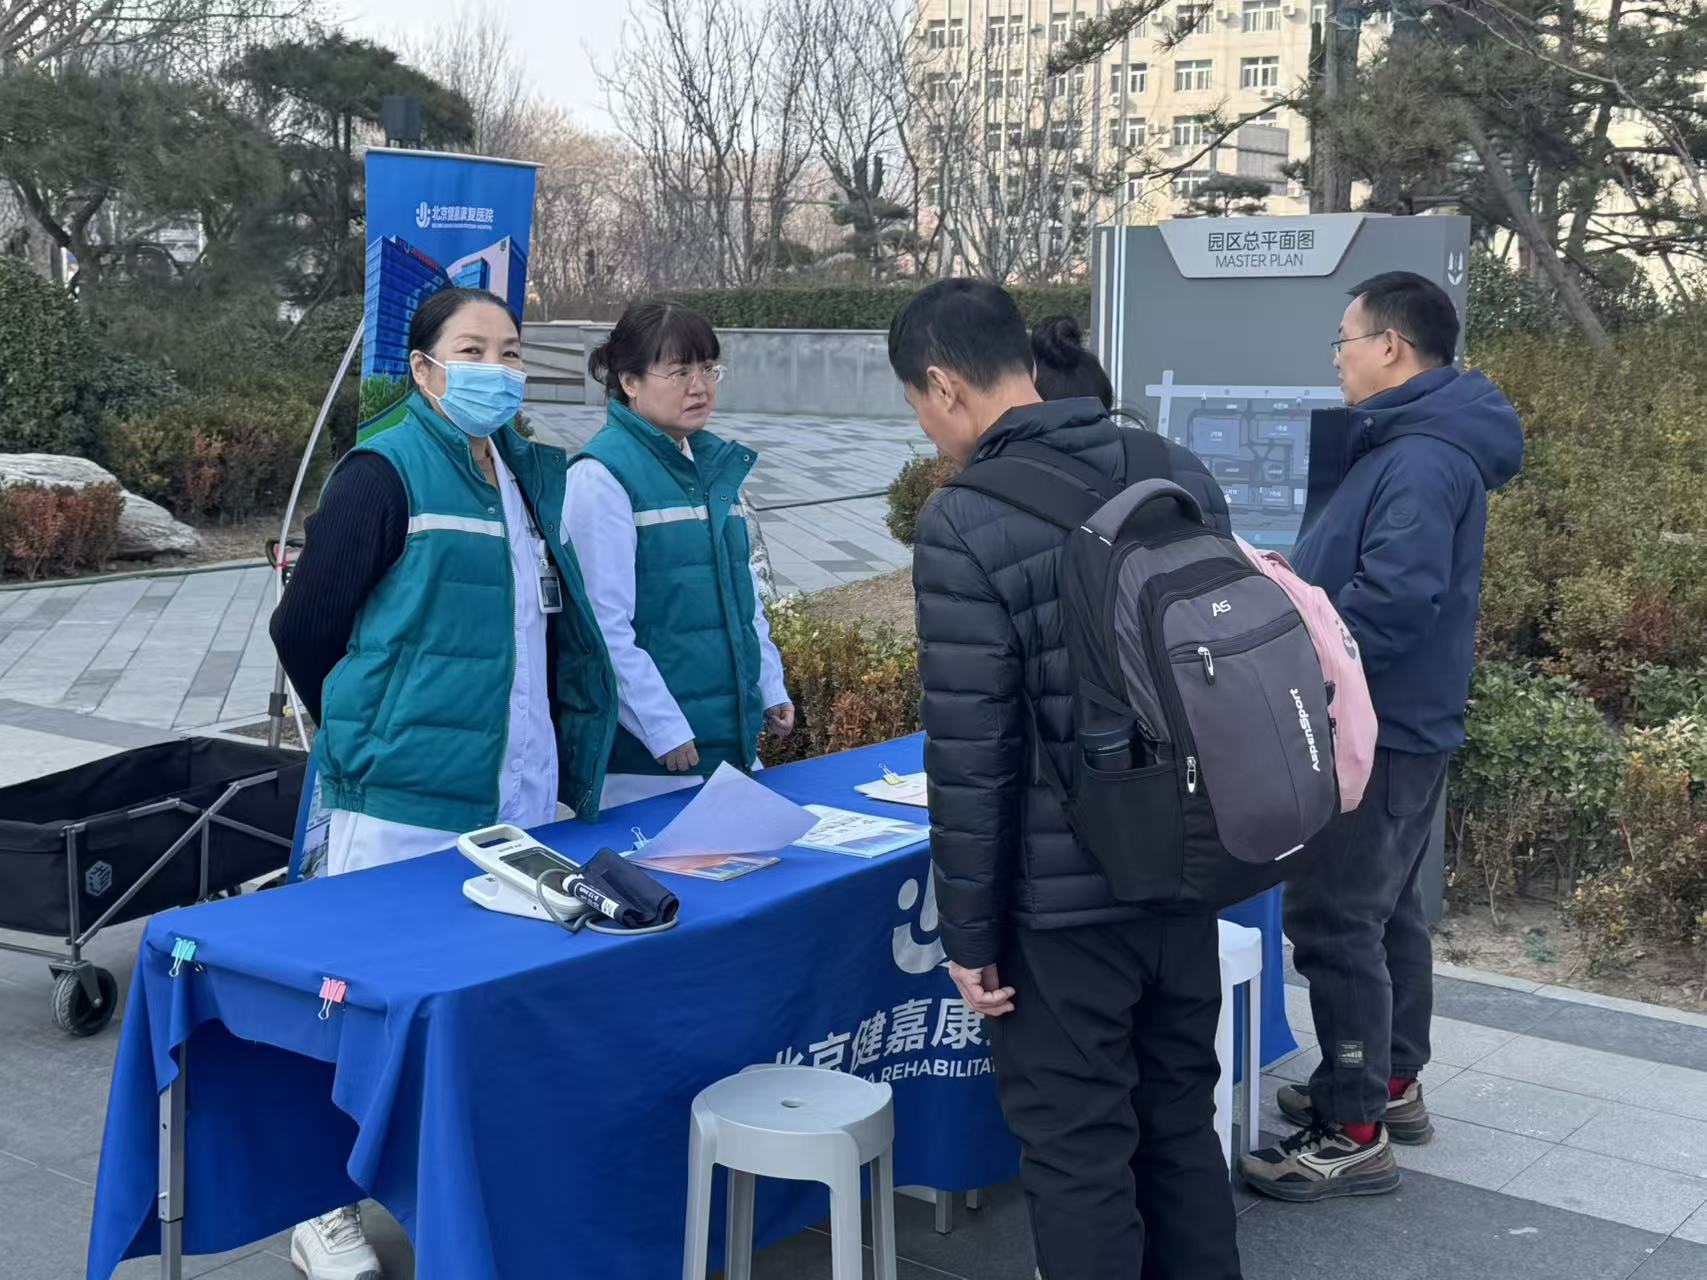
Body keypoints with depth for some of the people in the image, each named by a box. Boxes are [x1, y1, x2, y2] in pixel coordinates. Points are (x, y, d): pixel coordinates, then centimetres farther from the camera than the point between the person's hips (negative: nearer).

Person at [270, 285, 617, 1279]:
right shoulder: (386, 473, -9)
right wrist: (371, 738, 4)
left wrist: (559, 758, 14)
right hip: (405, 807, -6)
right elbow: (304, 628, -7)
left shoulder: (534, 477, 13)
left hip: (524, 800, 7)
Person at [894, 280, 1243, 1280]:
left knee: (1080, 1155, 7)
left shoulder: (965, 525, -18)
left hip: (1064, 902, -7)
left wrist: (969, 932, -8)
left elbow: (971, 757, -17)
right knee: (1182, 1120, 20)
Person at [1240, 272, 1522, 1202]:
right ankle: (1390, 1084, 34)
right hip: (1396, 725, 11)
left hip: (1377, 732, -11)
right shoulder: (1409, 441, 12)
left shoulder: (1423, 460, -21)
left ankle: (1353, 1136, 2)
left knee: (1333, 921, -6)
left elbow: (1394, 597, -31)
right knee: (1384, 910, 20)